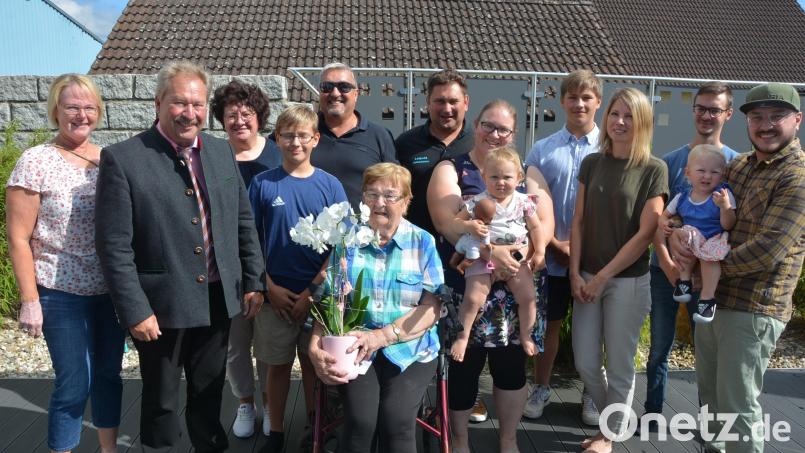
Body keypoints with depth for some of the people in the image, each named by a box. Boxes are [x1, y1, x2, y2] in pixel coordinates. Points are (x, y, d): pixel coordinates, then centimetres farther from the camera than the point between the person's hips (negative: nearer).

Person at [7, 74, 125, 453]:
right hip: (61, 295, -4)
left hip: (111, 291, 5)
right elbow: (18, 239, -8)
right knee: (75, 383, 2)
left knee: (109, 373, 15)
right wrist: (29, 301, -11)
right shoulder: (35, 162, -9)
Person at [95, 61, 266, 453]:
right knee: (161, 401, 15)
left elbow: (244, 221, 9)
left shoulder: (221, 150, 4)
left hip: (218, 300, 4)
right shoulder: (122, 159, -12)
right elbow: (114, 246, -14)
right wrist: (135, 311, -16)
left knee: (209, 392, 21)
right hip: (161, 306, -4)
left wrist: (253, 281, 6)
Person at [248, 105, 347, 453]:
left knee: (314, 364, 11)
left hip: (318, 294, 0)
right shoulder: (262, 184, -2)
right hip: (276, 294, 0)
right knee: (277, 365, 11)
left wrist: (313, 290, -9)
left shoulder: (329, 185, -2)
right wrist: (270, 287, -7)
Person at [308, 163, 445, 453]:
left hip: (409, 348, 0)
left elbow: (431, 307, -2)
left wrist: (382, 336, -13)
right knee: (360, 422, -22)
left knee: (396, 424, -22)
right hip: (354, 348, 0)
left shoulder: (423, 242, 4)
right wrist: (315, 348, -17)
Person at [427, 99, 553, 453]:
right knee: (463, 365, 5)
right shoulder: (450, 170, 1)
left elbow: (545, 222, -1)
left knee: (512, 364, 12)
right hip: (465, 286, -2)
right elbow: (447, 222, -15)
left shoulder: (527, 173, 10)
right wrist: (489, 251, -27)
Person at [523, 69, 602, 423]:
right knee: (549, 324, 12)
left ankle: (590, 394, 28)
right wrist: (555, 243, -7)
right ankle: (541, 388, 28)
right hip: (552, 257, 1)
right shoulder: (542, 150, 1)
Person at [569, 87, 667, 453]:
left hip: (628, 280, -4)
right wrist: (575, 273, -4)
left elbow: (645, 233, -11)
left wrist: (603, 276, -12)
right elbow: (579, 222, 5)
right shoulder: (591, 163, 4)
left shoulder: (654, 169, -7)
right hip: (587, 277, 4)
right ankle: (614, 421, 34)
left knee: (619, 365, 8)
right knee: (585, 364, 9)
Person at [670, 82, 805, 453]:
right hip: (711, 298, 8)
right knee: (709, 393, 20)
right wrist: (678, 234, -9)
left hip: (752, 308, -7)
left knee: (737, 405, 3)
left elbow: (766, 251, -22)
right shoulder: (738, 165, 10)